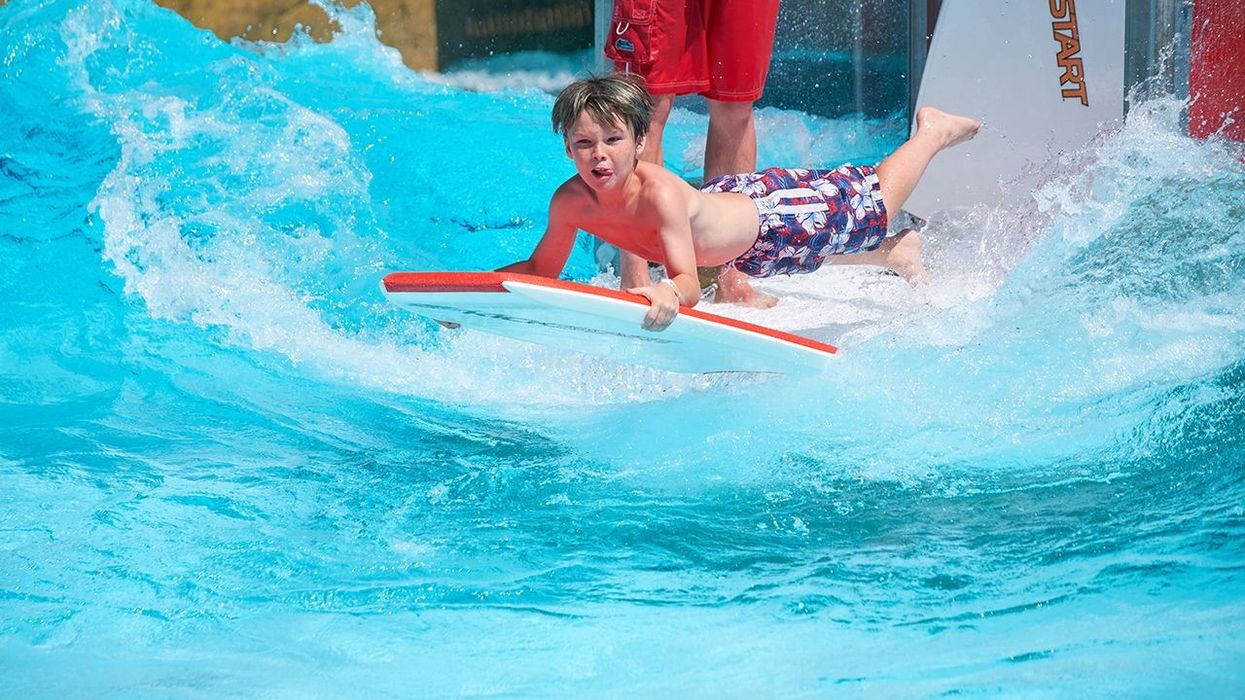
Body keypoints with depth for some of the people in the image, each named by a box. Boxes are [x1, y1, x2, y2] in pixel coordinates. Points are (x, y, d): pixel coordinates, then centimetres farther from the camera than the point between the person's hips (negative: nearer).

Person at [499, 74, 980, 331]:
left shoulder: (661, 194, -44)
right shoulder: (571, 200, -27)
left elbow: (690, 284, -48)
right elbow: (542, 270, -13)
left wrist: (667, 292, -70)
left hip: (769, 214, -6)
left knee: (877, 199, 20)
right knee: (805, 258, 36)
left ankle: (931, 133, 46)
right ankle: (892, 255, 62)